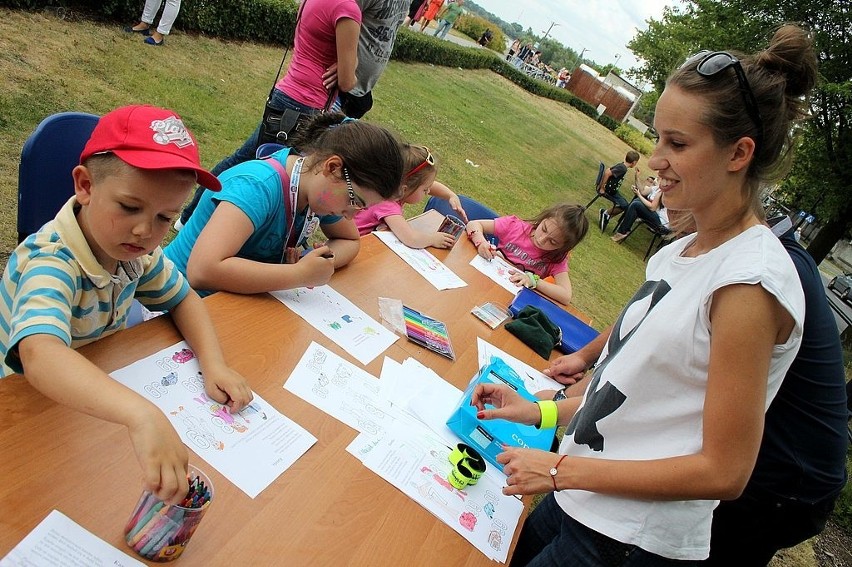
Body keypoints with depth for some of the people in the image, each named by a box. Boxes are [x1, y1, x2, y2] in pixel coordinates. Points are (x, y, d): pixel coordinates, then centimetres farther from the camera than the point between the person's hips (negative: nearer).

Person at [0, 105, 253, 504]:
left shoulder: (135, 248, -12)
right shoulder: (49, 262, -32)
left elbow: (183, 299, 0)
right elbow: (40, 358, -49)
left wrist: (213, 365, -17)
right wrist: (142, 415, -65)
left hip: (102, 396, 6)